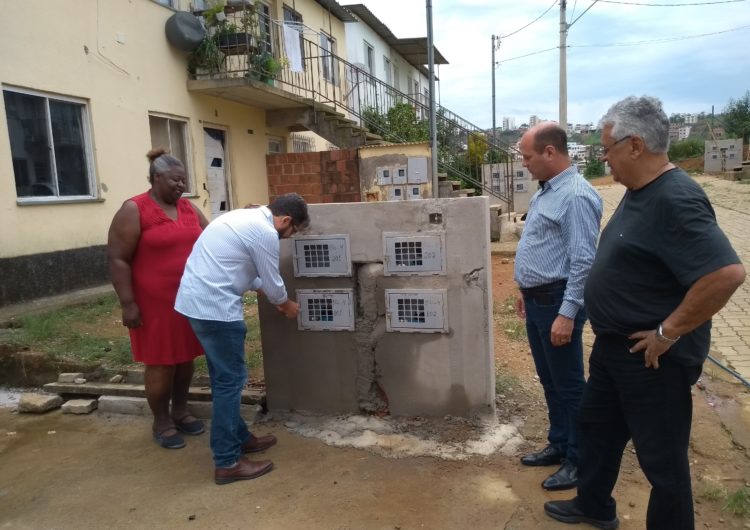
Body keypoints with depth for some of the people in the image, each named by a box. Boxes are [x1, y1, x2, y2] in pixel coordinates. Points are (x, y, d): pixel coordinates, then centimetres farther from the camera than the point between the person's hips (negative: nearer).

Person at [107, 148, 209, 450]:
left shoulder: (188, 208, 9)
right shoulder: (134, 210, -10)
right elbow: (117, 259, -12)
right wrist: (128, 304, -16)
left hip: (190, 299, 6)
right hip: (155, 303, -6)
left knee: (185, 357, 14)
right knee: (161, 362, 4)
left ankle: (181, 411, 31)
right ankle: (161, 422, 20)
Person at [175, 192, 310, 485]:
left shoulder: (244, 217, 18)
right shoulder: (265, 233, -13)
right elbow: (273, 282, -5)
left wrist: (274, 298, 29)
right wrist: (287, 306, 15)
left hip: (195, 300, 10)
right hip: (214, 307, -10)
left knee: (224, 377, 18)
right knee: (230, 380, -2)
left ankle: (239, 437, 31)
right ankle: (227, 463, 6)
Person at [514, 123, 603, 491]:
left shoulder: (575, 195, -19)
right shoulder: (546, 191, 13)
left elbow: (583, 262, -23)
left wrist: (567, 314, -24)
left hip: (557, 302, -10)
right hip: (537, 300, 10)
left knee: (568, 386, 4)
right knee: (549, 381, 19)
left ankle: (579, 461, 19)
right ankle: (559, 445, 34)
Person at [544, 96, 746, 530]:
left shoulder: (675, 199, -25)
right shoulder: (639, 191, 6)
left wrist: (668, 332, -24)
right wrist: (611, 337, 15)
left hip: (652, 357, -10)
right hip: (614, 345, 10)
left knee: (662, 457, 8)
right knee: (598, 426, 24)